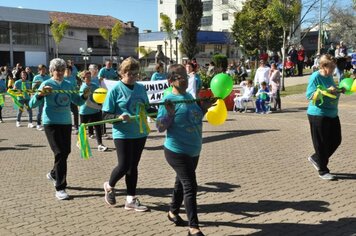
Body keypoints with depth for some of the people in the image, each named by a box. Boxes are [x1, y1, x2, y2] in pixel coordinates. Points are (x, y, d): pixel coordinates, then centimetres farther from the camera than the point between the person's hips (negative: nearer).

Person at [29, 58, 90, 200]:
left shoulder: (68, 85, 7)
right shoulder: (46, 84, -7)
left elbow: (78, 102, 12)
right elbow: (32, 104, -12)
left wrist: (85, 96, -8)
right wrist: (41, 94, -30)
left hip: (66, 123, 6)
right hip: (51, 123, -5)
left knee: (66, 151, 13)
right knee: (60, 153, -11)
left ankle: (53, 174, 41)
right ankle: (60, 188, -6)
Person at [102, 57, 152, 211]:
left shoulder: (140, 88, 7)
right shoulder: (115, 90, -9)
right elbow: (106, 115, -10)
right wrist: (119, 116, -28)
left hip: (140, 133, 5)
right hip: (123, 134, -5)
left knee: (133, 166, 11)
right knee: (124, 165, -4)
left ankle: (131, 200, 20)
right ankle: (109, 186, 28)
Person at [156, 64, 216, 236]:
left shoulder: (189, 96, 6)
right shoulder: (169, 100, -17)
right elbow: (160, 127, -19)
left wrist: (204, 108, 5)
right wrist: (170, 113, -33)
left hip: (193, 150, 8)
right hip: (177, 151, -8)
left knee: (182, 182, 22)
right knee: (190, 187, -9)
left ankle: (173, 212, 42)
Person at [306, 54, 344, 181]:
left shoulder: (330, 76, 9)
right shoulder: (315, 77, -15)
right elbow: (309, 95, -20)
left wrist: (339, 90, 4)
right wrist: (326, 91, -28)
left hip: (332, 114, 8)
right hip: (318, 114, -8)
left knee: (336, 140, 14)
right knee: (321, 144, 2)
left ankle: (315, 158, 32)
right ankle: (323, 171, 18)